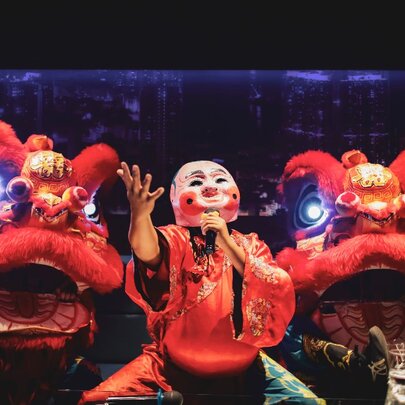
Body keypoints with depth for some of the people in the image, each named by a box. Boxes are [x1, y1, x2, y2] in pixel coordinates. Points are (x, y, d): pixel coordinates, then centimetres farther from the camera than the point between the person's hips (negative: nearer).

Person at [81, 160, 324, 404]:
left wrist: (228, 244, -24)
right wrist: (140, 214, -52)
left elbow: (279, 293, -17)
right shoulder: (175, 238, -7)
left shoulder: (251, 245, 2)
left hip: (242, 370, 2)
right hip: (175, 368, -2)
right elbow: (149, 254, -32)